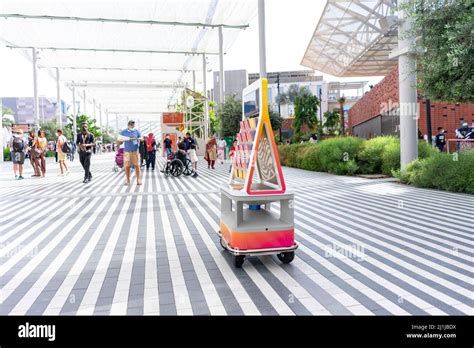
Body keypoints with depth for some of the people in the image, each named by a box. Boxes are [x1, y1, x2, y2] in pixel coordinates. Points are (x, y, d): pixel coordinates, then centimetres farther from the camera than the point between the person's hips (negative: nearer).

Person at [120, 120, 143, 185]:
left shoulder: (137, 131, 10)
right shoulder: (123, 132, 9)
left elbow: (141, 139, 10)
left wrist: (139, 139, -13)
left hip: (135, 151, 0)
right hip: (127, 151, 0)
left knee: (137, 165, -4)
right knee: (127, 166, -1)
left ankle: (138, 179, 3)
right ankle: (128, 180, 9)